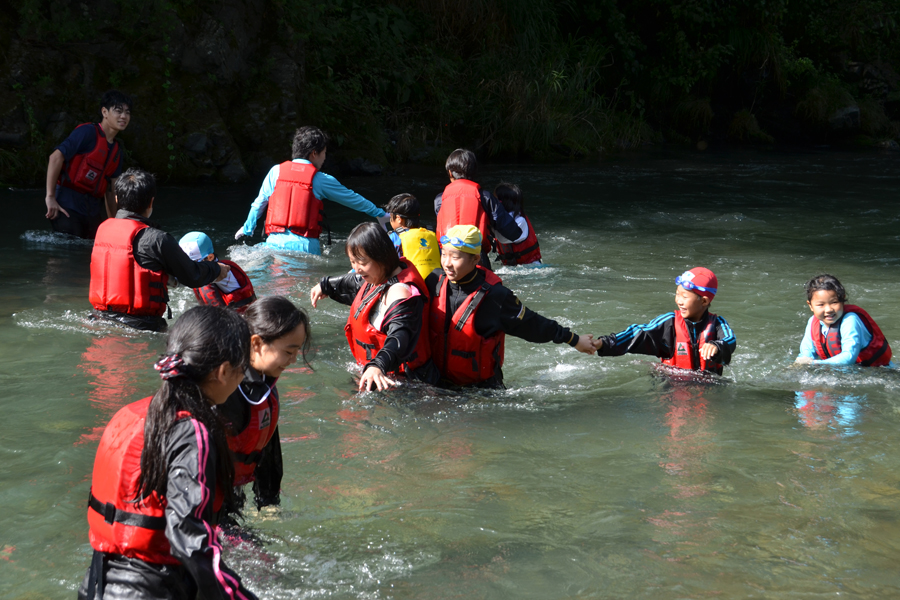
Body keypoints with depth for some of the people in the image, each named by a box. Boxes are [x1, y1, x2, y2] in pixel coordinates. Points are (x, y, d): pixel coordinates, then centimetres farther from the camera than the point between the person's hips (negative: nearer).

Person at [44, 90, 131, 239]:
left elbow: (111, 189, 21)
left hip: (93, 209, 8)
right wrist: (50, 196, -19)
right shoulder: (88, 132, -8)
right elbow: (56, 157, -15)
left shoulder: (117, 150, 17)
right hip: (68, 205, -8)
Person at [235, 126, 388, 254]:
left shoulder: (276, 171, 11)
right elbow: (352, 199, 16)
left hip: (275, 242, 3)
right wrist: (380, 215, 29)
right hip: (305, 245, -3)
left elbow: (259, 203, 15)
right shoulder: (320, 179, 6)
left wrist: (247, 229, 29)